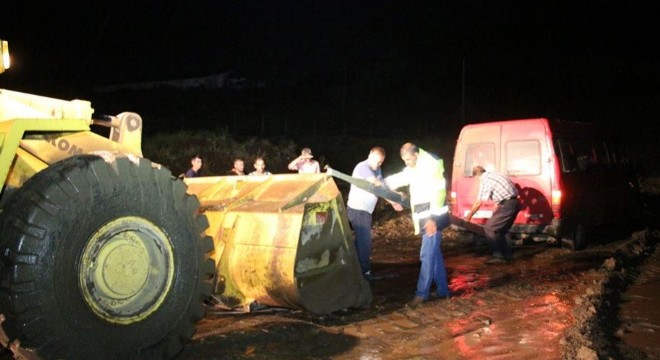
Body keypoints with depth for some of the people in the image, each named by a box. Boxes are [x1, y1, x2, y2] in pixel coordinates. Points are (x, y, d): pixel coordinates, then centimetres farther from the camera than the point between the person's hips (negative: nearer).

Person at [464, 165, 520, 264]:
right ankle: (507, 255, 21)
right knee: (499, 230, 18)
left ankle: (498, 256, -6)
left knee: (489, 228, -6)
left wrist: (468, 216, 2)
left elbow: (478, 202, -8)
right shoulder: (493, 175, 16)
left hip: (508, 204, -9)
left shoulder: (485, 180, -11)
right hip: (514, 203, 9)